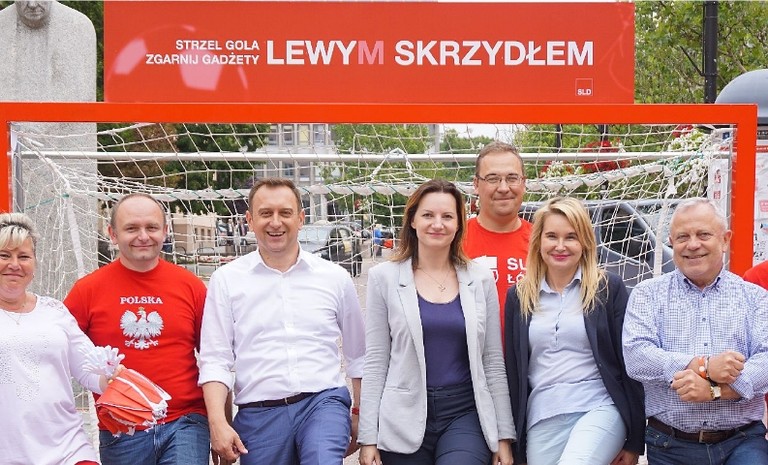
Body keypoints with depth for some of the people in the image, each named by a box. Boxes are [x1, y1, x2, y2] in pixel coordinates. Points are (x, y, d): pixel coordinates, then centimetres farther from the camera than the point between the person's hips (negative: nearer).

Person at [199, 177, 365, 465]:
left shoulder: (335, 277, 8)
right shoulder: (227, 280, 5)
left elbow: (357, 355, 17)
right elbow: (215, 359, 1)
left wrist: (359, 413, 17)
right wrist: (217, 422, -9)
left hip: (324, 402, -1)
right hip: (258, 414, 1)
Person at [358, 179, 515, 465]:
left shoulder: (480, 280, 5)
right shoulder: (385, 277, 1)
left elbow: (493, 363, 8)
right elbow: (375, 361, 1)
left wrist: (504, 435, 5)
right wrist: (368, 436, -3)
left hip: (465, 413, 0)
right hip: (405, 418, 0)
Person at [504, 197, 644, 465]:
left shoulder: (609, 288, 1)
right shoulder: (518, 297, 9)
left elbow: (630, 363, 1)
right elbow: (514, 372, 11)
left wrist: (634, 440, -1)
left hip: (599, 408, -4)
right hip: (542, 419, 4)